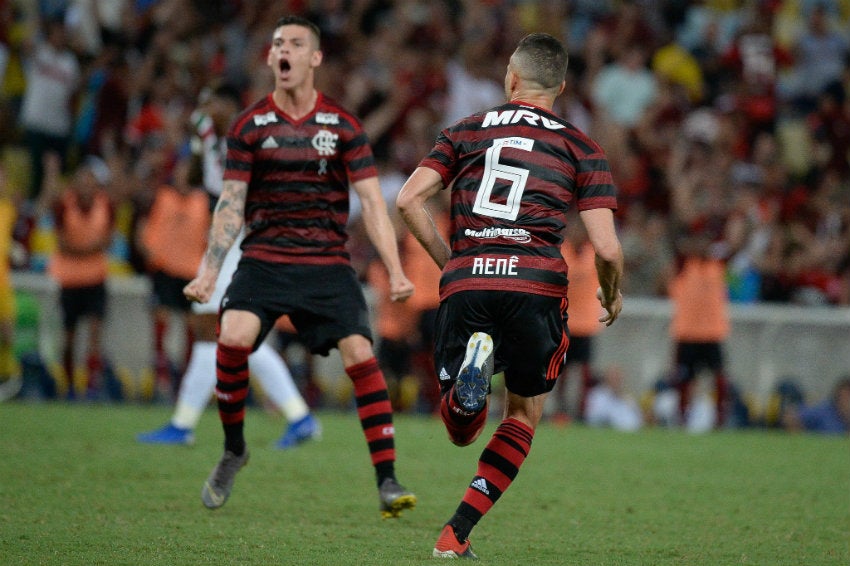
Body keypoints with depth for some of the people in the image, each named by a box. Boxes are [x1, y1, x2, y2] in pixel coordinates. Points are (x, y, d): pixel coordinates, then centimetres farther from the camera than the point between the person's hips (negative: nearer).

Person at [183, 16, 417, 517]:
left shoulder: (344, 127, 3)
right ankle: (233, 450, 0)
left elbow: (372, 201, 1)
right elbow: (231, 205, 6)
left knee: (360, 355, -16)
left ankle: (387, 480, -11)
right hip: (264, 258, 0)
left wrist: (396, 272, -9)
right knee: (233, 338, -23)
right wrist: (208, 273, -3)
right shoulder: (249, 127, 5)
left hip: (328, 263, 0)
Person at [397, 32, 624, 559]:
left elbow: (409, 200, 4)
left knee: (461, 431, 14)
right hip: (537, 286, -1)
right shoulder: (582, 149, 10)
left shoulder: (467, 131, 15)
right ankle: (456, 535, 6)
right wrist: (612, 298, 22)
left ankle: (473, 362, -23)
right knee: (523, 417, 19)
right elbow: (607, 249, 2)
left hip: (465, 283, 1)